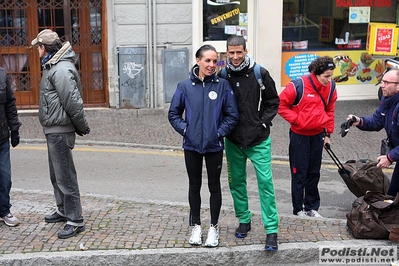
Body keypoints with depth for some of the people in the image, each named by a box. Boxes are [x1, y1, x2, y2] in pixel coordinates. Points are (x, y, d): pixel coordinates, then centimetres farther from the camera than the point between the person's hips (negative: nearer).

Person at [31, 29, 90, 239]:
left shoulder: (62, 70, -21)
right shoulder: (52, 66, 13)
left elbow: (73, 103, -24)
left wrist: (82, 127, -14)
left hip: (60, 131, -11)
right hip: (53, 130, 11)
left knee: (65, 176, -5)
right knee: (56, 175, 21)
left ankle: (75, 221, 3)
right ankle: (64, 211, 37)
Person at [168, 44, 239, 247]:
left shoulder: (223, 85, -5)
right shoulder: (185, 86, -3)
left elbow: (232, 116, -2)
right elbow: (173, 114, 4)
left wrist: (220, 132, -11)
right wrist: (184, 130, -8)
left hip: (214, 146, -1)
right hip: (191, 145, 1)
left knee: (214, 186, 11)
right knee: (194, 186, 14)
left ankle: (214, 227, 26)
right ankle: (195, 226, 29)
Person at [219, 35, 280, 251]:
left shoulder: (260, 74, -6)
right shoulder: (222, 75, -1)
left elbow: (273, 102, 2)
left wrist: (263, 122, -7)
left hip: (258, 140, -3)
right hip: (233, 140, 3)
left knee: (265, 183, -5)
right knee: (236, 182, 13)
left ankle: (271, 231, 2)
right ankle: (244, 220, 31)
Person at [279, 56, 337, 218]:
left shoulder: (330, 88, -1)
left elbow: (330, 111, 11)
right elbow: (281, 105, -10)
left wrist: (328, 133, 11)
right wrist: (295, 119, -17)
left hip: (318, 135, 5)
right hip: (299, 136, -5)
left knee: (314, 173, 14)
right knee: (299, 174, 4)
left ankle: (312, 207, 27)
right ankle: (298, 209, 16)